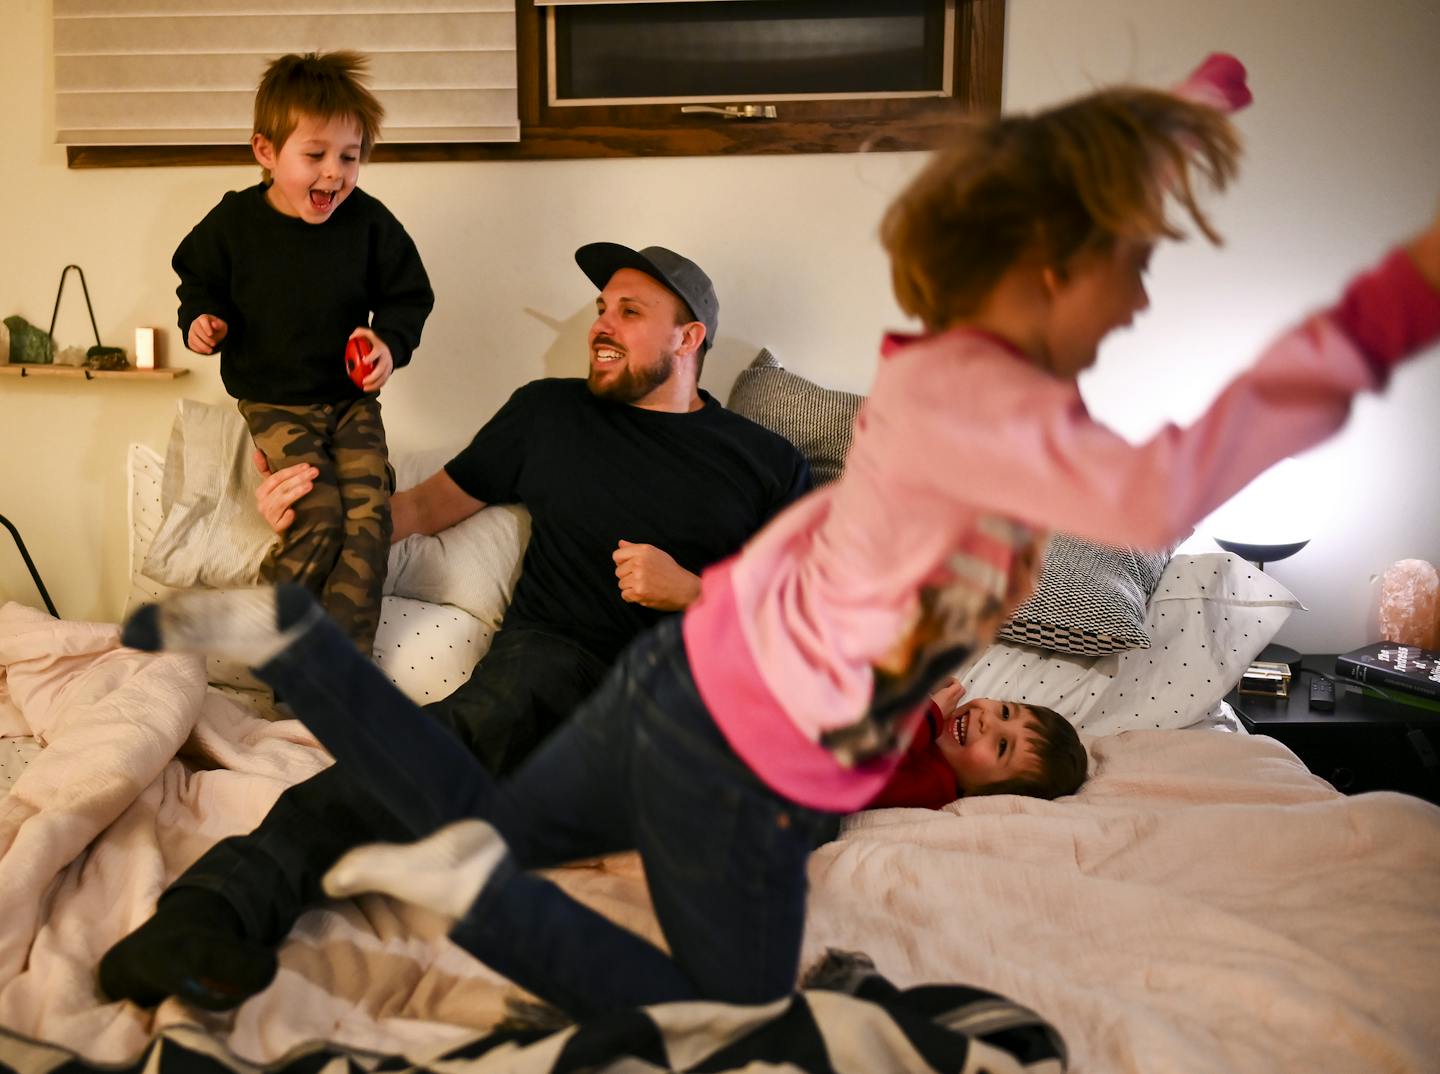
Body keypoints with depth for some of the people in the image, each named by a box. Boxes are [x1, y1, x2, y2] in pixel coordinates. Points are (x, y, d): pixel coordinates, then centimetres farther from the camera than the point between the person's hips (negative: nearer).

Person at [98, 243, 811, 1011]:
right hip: (555, 652, 0)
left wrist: (690, 592, -8)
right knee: (462, 730, -35)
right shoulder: (548, 412, 20)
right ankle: (213, 908, -51)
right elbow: (433, 504, 27)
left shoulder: (767, 461, 14)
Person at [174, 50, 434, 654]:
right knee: (321, 516, -18)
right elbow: (199, 279, 11)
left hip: (351, 396, 2)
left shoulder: (369, 222, -6)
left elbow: (409, 294, 4)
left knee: (369, 514, -12)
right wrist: (201, 318, -9)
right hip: (273, 401, -2)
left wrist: (390, 341, -14)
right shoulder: (233, 222, -6)